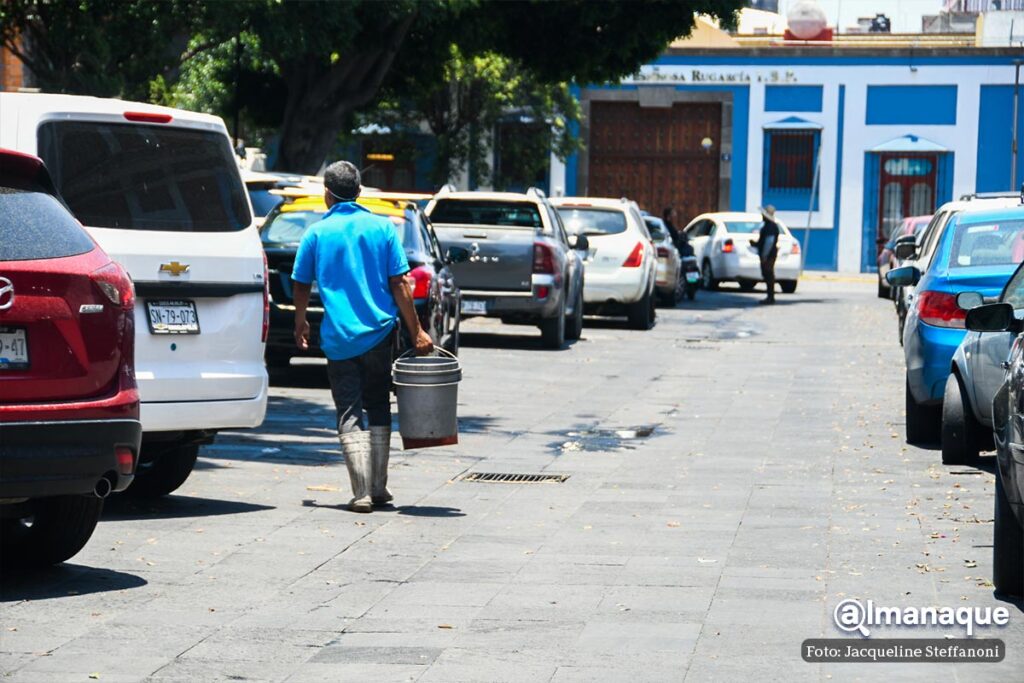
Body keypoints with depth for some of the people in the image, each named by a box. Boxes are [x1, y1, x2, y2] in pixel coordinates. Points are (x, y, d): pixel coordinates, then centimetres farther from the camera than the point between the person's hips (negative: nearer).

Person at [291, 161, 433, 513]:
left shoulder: (317, 233, -1)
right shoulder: (382, 227, 1)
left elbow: (300, 287, 5)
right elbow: (399, 284, -3)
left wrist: (300, 324, 23)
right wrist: (416, 331, 2)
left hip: (339, 337, -1)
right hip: (380, 332, 2)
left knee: (351, 416, 1)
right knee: (378, 410, 15)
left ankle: (362, 493, -8)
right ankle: (378, 488, 17)